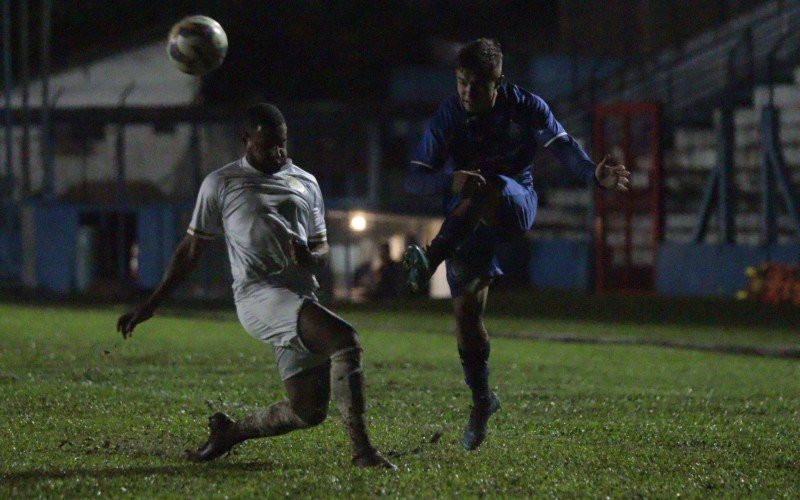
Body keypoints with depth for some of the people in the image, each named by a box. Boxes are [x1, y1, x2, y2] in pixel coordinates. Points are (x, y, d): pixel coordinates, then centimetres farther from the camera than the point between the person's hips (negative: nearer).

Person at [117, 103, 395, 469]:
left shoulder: (305, 184, 21)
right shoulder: (220, 184, 8)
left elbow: (321, 247, 25)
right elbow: (191, 250, 13)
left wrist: (309, 257, -1)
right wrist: (151, 305, 10)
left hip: (301, 298, 6)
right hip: (259, 294, -6)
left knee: (310, 410, -3)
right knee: (344, 339, -30)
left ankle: (228, 432, 22)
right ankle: (361, 449, -33)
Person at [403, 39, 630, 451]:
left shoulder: (525, 107, -8)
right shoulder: (448, 117, -9)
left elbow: (562, 146, -20)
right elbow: (414, 179, -13)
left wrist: (594, 173, -42)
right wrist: (451, 181, -36)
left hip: (515, 204, -2)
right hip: (463, 215, 2)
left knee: (484, 189, -37)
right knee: (466, 308, -5)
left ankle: (430, 260, -45)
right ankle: (481, 398, 14)